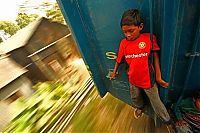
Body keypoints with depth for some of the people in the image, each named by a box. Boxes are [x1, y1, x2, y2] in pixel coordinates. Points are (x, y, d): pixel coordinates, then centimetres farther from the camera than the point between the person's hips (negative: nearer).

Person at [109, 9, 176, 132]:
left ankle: (167, 120, 47)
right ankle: (140, 108, 62)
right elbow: (119, 59, 4)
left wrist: (158, 77, -5)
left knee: (156, 102, 16)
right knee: (135, 98, 27)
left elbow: (156, 57, -7)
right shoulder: (124, 43, -9)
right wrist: (114, 72, 16)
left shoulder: (149, 38, -16)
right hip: (133, 79, 3)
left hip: (148, 79, -3)